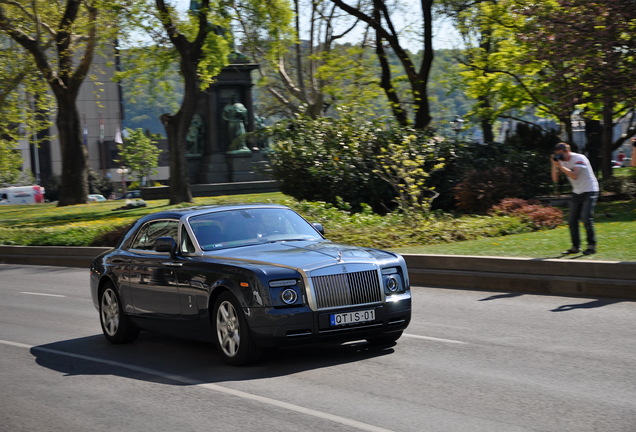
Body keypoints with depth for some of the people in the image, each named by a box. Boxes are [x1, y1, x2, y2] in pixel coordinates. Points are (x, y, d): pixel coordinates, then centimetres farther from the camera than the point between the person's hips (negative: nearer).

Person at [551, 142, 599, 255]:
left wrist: (560, 166, -26)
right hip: (576, 193, 7)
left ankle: (592, 246, -9)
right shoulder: (562, 161, 5)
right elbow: (555, 179, 0)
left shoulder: (579, 158, -16)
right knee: (572, 220, 3)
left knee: (586, 218, -15)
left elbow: (574, 175, -28)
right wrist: (554, 165, -12)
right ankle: (575, 246, 10)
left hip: (589, 191, -7)